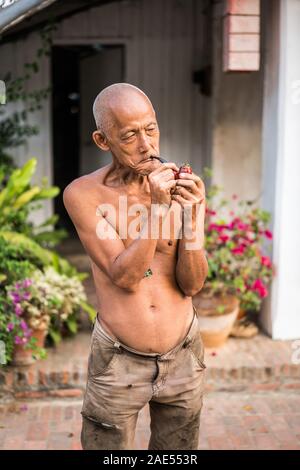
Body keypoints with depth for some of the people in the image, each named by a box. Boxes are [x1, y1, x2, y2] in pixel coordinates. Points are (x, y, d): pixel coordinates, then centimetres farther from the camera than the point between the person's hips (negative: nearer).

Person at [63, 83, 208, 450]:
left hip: (184, 356, 2)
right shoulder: (82, 194, -13)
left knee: (176, 450, 19)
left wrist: (192, 213, -25)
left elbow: (192, 284, -10)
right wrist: (158, 208, -30)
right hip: (118, 362, -2)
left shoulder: (183, 187, -8)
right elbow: (126, 278, -19)